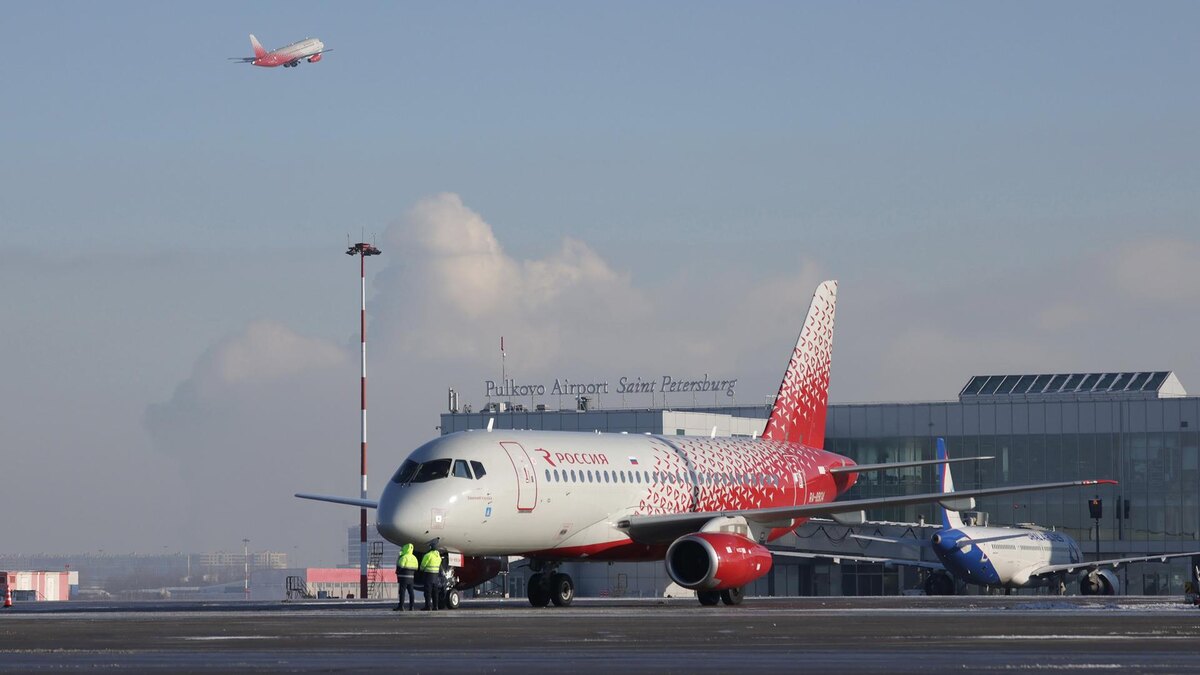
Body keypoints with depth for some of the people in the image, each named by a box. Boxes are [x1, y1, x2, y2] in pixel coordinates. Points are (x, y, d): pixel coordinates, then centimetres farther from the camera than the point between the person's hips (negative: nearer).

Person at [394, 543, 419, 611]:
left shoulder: (404, 557, -13)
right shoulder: (414, 558, 12)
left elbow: (400, 566, -14)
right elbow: (415, 568, 15)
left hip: (404, 577, -8)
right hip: (411, 577, 8)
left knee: (402, 592, -7)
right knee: (411, 592, 9)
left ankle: (401, 606, -12)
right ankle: (411, 606, 8)